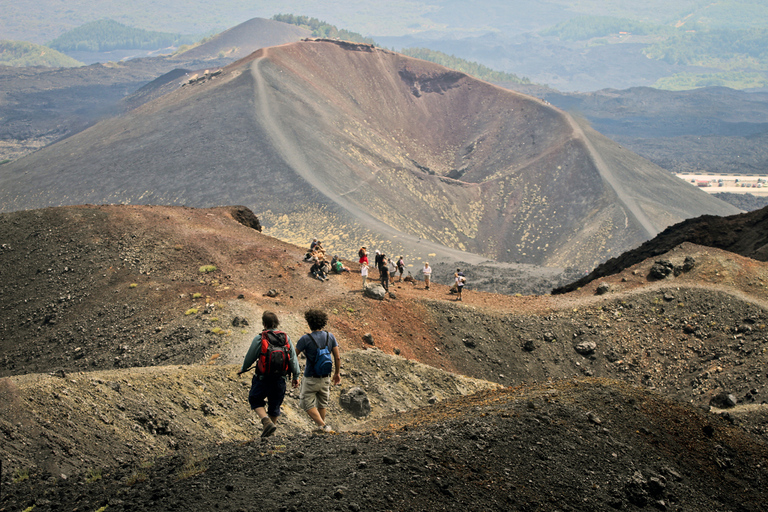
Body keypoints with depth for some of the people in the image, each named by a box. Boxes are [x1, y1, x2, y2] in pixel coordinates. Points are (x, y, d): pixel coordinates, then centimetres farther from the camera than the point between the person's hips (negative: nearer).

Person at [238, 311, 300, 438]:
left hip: (263, 378, -3)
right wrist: (295, 376, 14)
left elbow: (250, 357, -1)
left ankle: (266, 421, -7)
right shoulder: (286, 338, 0)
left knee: (255, 400, 14)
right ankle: (272, 426, 27)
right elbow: (293, 358, 5)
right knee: (275, 404, 18)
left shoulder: (259, 338, -10)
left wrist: (243, 369, 18)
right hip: (280, 379, 3)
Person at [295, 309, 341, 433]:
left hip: (311, 378, -5)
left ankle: (322, 425, -5)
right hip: (326, 378, 5)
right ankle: (321, 426, 31)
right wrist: (337, 373, 14)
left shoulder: (305, 339, -15)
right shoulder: (330, 337, -2)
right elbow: (337, 358, 1)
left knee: (307, 403, 7)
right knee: (322, 403, 21)